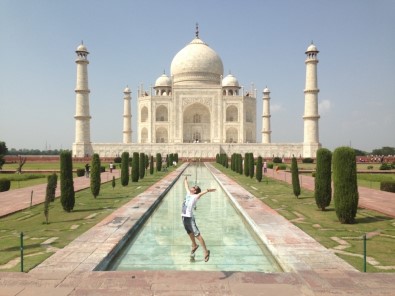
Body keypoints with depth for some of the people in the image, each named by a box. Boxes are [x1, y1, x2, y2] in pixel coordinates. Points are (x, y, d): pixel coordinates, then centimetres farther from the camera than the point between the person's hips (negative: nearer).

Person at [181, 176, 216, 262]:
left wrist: (207, 191, -47)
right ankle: (194, 246, 44)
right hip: (184, 217, 8)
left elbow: (201, 193, -30)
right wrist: (186, 179, 45)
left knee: (197, 235, -6)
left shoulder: (195, 196, -9)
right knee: (190, 233, 23)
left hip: (190, 218, -8)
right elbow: (186, 186, 30)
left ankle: (206, 251, 0)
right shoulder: (188, 193, 12)